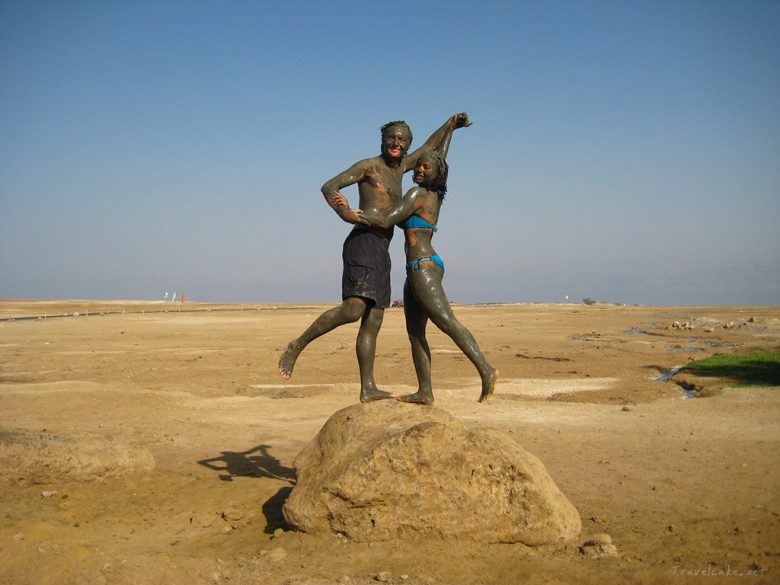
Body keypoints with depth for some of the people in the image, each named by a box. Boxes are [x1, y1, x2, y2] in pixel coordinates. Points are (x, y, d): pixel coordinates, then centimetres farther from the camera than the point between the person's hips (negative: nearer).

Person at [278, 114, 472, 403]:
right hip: (364, 243, -9)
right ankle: (296, 346, -14)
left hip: (381, 252, 9)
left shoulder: (400, 167, 24)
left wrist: (450, 125, 37)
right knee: (354, 308, -25)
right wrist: (345, 213, -23)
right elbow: (329, 187, -9)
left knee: (373, 322, 4)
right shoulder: (368, 166, 0)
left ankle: (368, 389, 5)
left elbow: (429, 148, 40)